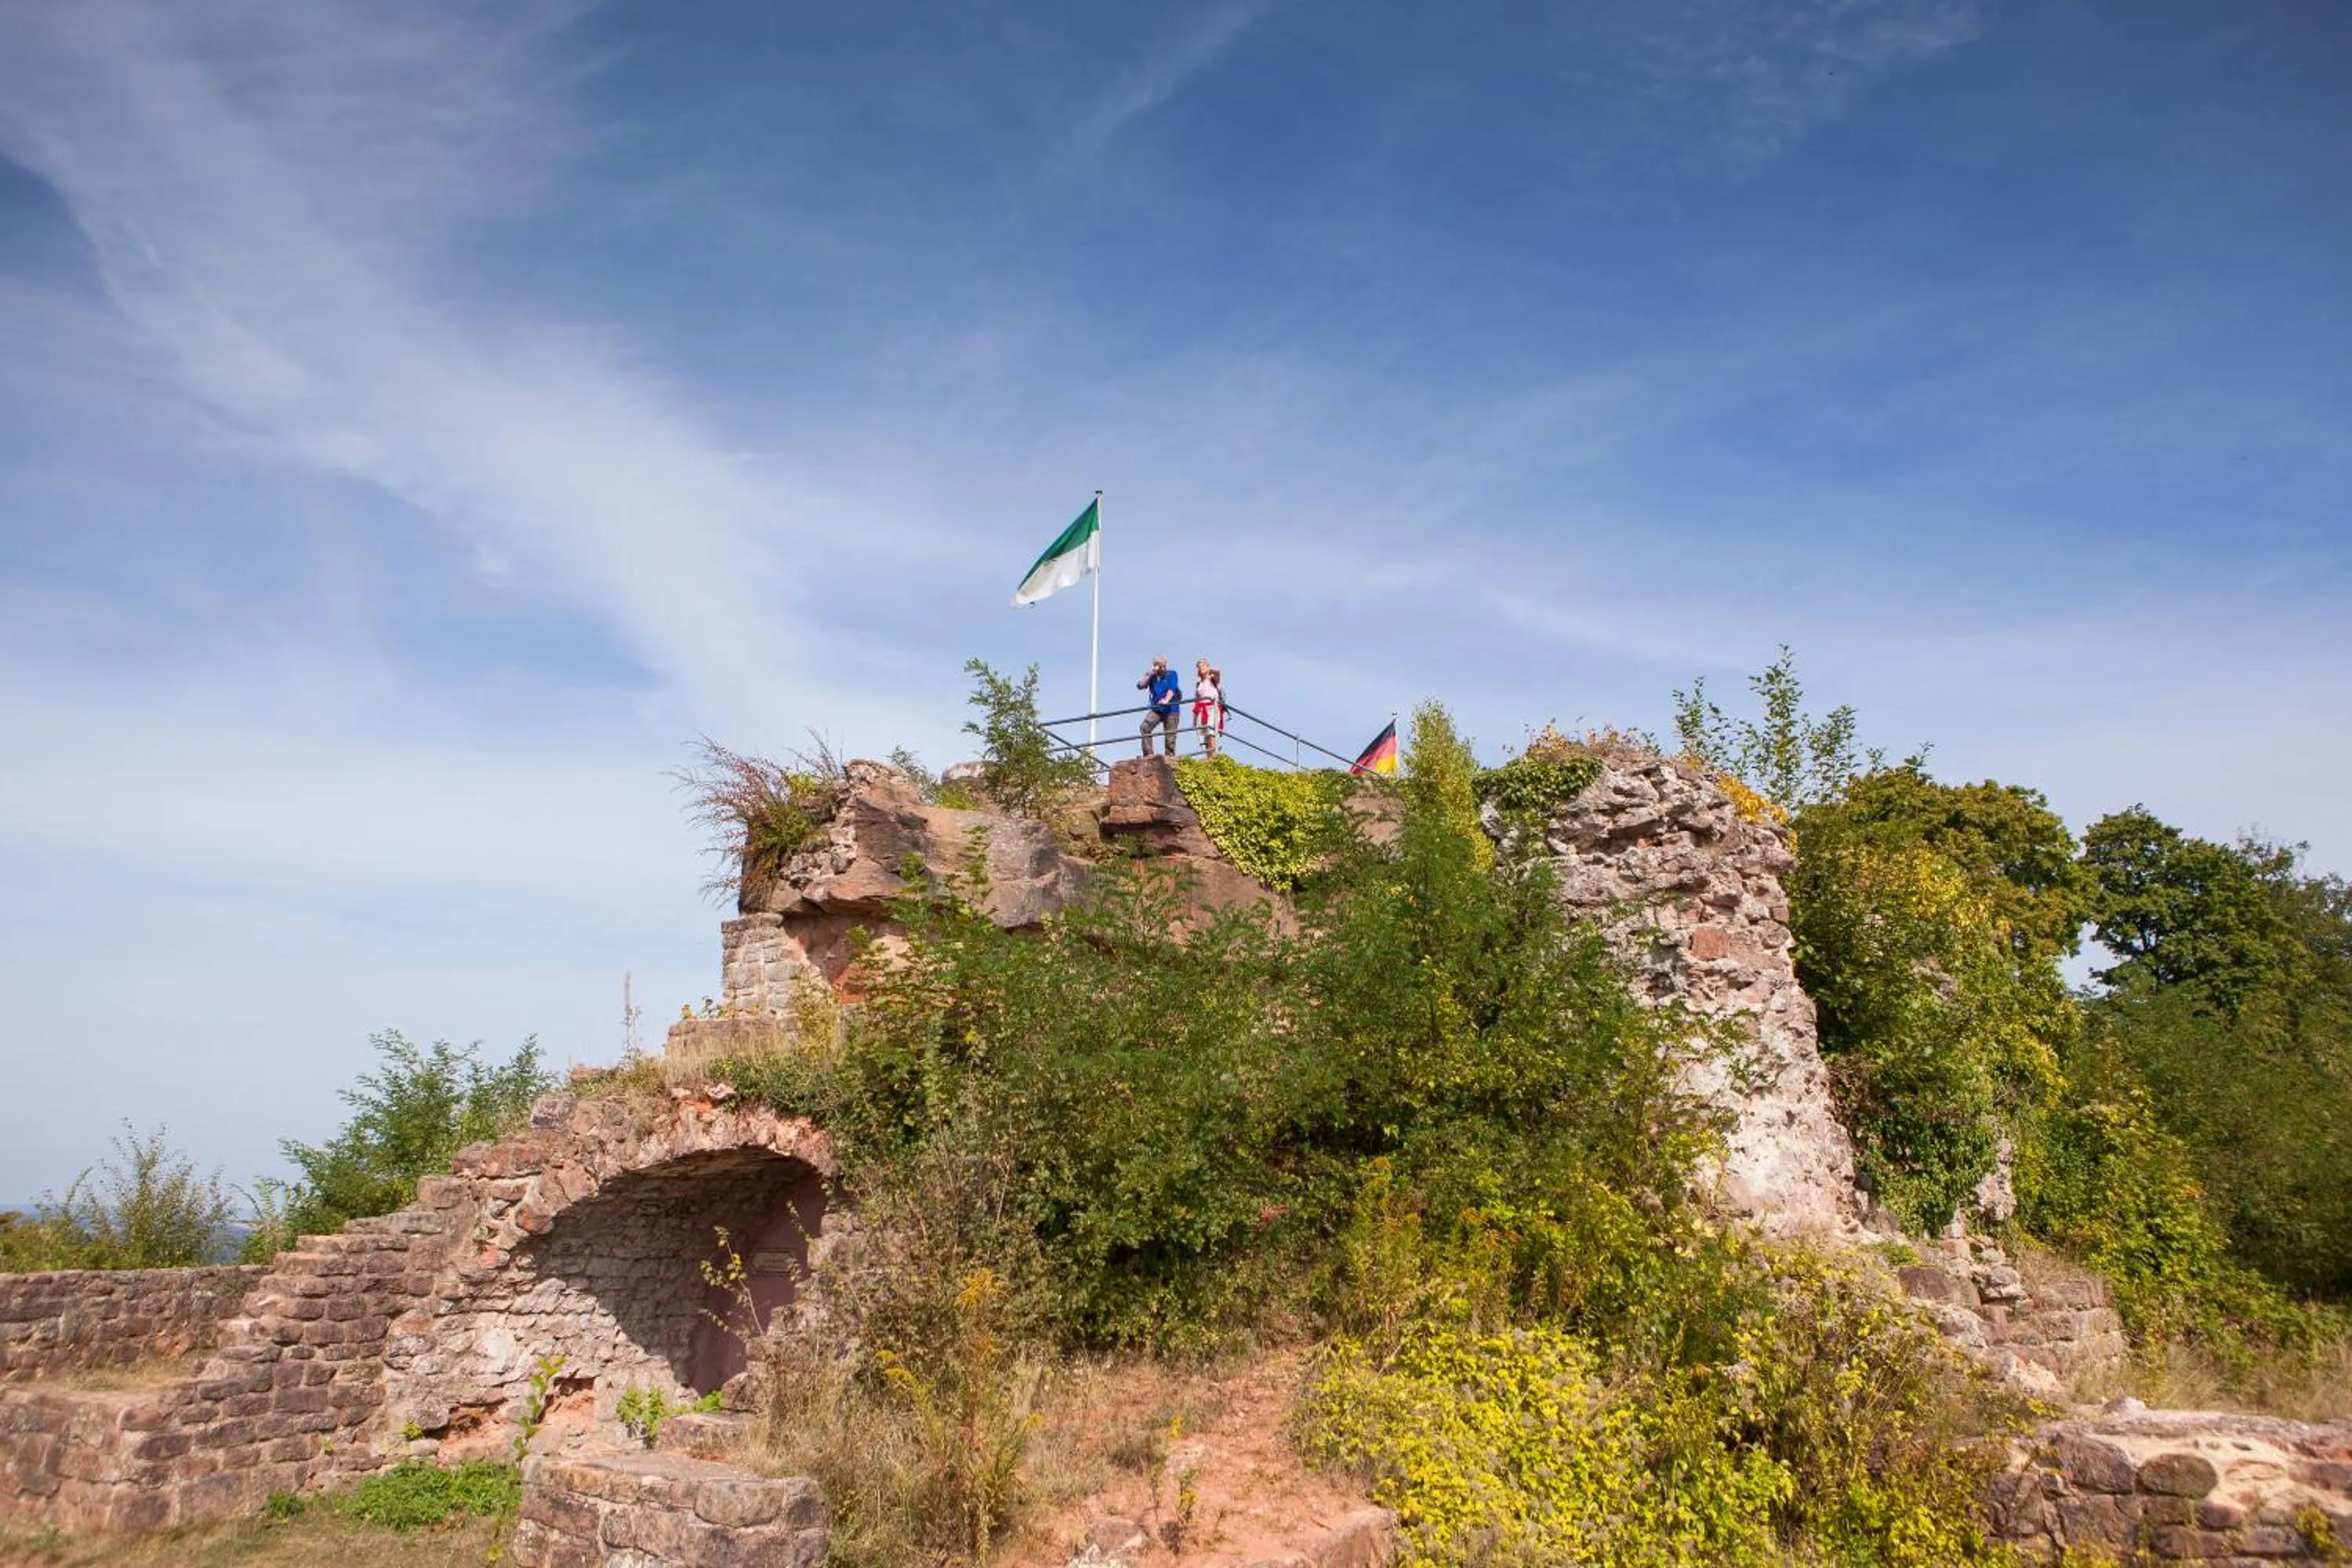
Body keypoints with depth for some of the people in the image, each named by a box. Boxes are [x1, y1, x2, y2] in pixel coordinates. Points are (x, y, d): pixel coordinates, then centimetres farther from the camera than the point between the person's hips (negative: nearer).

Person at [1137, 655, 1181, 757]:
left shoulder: (1171, 674, 3)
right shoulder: (1152, 677, 11)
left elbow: (1172, 688, -13)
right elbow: (1140, 686, 0)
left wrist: (1166, 700, -31)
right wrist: (1150, 674, -7)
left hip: (1171, 710, -2)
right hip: (1156, 709, 2)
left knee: (1170, 737, -4)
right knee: (1145, 727, -20)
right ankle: (1148, 754, -19)